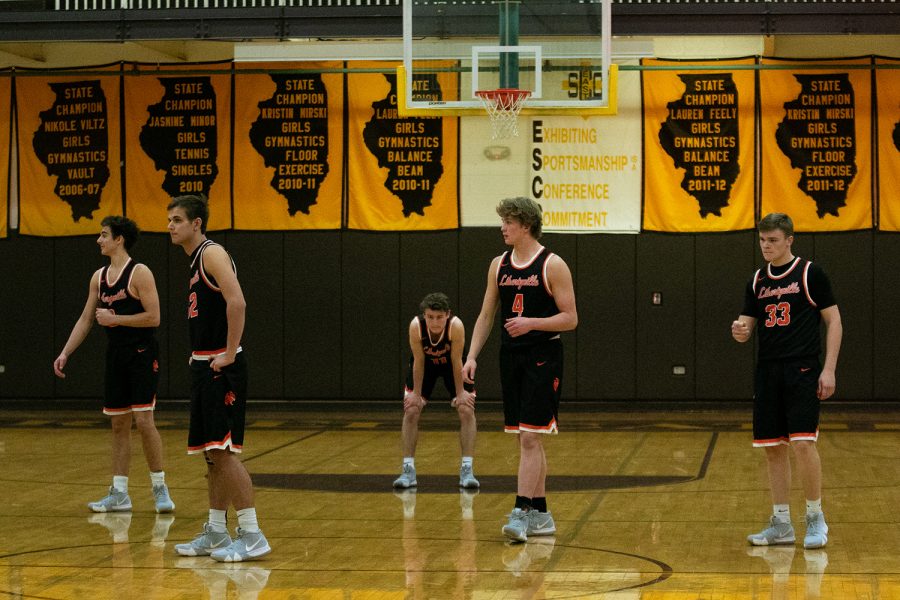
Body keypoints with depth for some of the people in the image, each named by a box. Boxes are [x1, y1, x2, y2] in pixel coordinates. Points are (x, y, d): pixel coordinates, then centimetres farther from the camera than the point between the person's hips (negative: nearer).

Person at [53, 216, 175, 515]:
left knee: (144, 421, -11)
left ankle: (160, 488, 0)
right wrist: (65, 353, 7)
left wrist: (114, 318, -16)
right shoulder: (99, 277, 10)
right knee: (119, 425, 9)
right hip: (115, 356, 7)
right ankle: (119, 494, 13)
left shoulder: (139, 273, -12)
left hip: (142, 355, -7)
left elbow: (153, 317, -18)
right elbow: (85, 319, 14)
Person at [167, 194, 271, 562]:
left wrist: (229, 353, -22)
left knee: (224, 451, -10)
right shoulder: (196, 260, 18)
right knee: (211, 453, 13)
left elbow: (237, 302, -25)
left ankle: (252, 536, -7)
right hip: (203, 366, 10)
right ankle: (215, 534, 19)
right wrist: (200, 356, 15)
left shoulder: (212, 253, -12)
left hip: (221, 368, -10)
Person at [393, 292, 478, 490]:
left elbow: (456, 361, -26)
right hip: (426, 363, 1)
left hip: (450, 364, -1)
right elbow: (419, 361, -23)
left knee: (467, 411, -10)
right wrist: (416, 393, -16)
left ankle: (467, 470, -4)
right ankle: (408, 470, 1)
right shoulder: (416, 326, -35)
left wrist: (460, 391, -17)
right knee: (411, 411, -8)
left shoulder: (456, 325, -38)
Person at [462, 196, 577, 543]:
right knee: (528, 439, 10)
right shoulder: (499, 265, 9)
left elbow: (570, 319, -10)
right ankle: (541, 515, 16)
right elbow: (486, 315, 13)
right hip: (511, 357, 6)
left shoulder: (552, 266, -9)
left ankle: (522, 513, -14)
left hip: (543, 358, -6)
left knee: (530, 438, -12)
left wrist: (532, 323, -24)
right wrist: (472, 356, 3)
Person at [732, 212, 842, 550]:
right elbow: (748, 327, 14)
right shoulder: (757, 281, 12)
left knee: (802, 443, -13)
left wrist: (829, 369, -9)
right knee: (773, 448, 6)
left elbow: (834, 321, -2)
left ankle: (815, 518, 3)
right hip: (767, 372, 5)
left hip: (802, 370, -5)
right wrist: (740, 331, -12)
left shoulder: (810, 274, -2)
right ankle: (782, 524, 14)